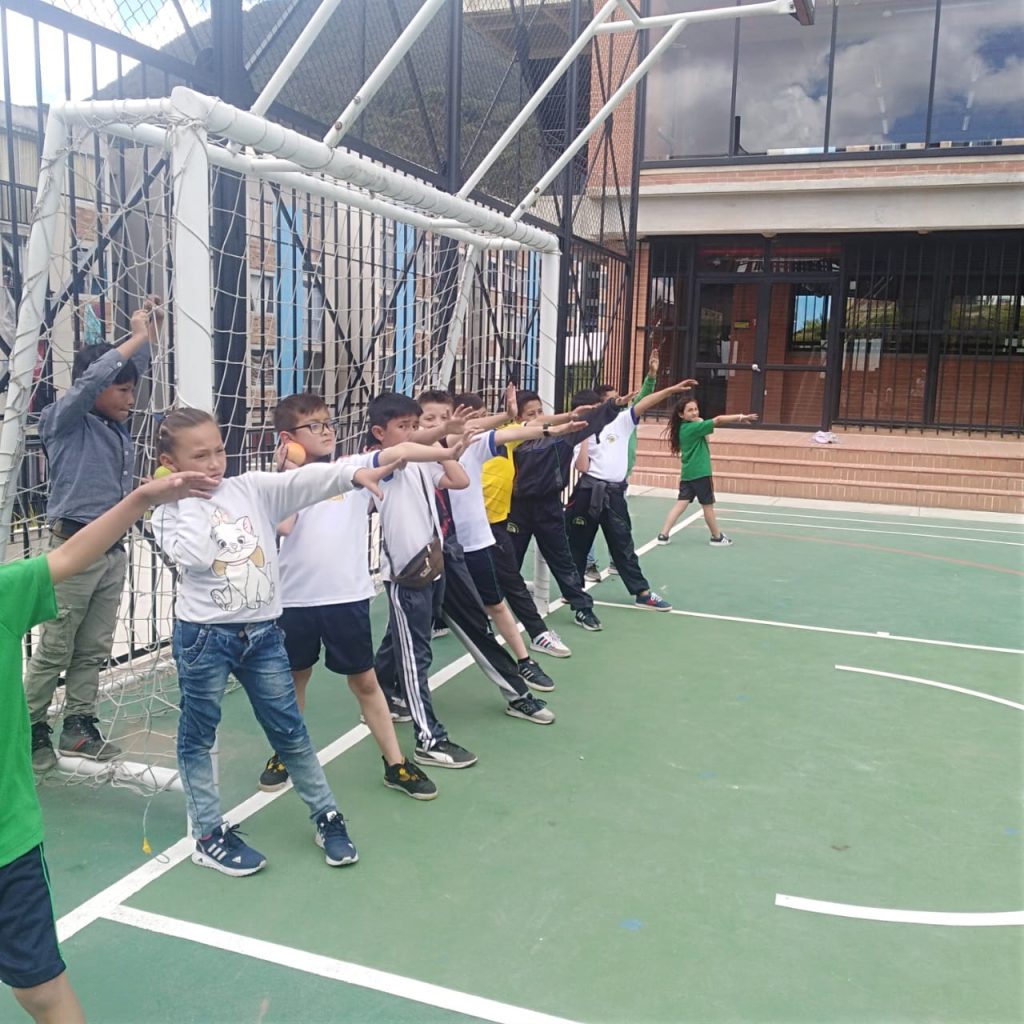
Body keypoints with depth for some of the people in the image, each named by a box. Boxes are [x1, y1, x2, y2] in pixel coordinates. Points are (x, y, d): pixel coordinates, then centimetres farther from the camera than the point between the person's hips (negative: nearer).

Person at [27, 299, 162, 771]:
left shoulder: (121, 428, 9)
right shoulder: (64, 422, -7)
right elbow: (89, 381, -22)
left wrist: (148, 332, 10)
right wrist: (135, 339, -17)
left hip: (114, 551, 7)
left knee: (94, 650, 13)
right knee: (53, 651, 3)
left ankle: (78, 727, 24)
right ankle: (30, 728, 18)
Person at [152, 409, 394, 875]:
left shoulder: (252, 488, 2)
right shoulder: (169, 512, -5)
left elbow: (303, 482, -12)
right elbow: (197, 555, -24)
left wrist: (354, 473, -27)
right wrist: (189, 498, -13)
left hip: (262, 633, 3)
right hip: (203, 637, -2)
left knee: (290, 730, 12)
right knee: (198, 736, 12)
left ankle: (327, 817, 27)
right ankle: (209, 835, 29)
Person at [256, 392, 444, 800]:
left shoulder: (354, 468, -1)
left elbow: (397, 452, -13)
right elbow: (283, 526, -17)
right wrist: (290, 476, -12)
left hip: (347, 597, -1)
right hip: (296, 599, 1)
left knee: (364, 681, 10)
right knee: (294, 679, 19)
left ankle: (395, 764, 18)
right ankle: (284, 755, 38)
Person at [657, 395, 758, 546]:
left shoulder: (685, 427, 9)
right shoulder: (693, 427, -17)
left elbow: (703, 440, 20)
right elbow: (718, 420, -21)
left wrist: (700, 422, 3)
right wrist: (741, 417, -22)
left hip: (688, 473, 8)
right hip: (700, 473, -8)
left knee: (681, 503, 5)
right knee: (708, 505, 6)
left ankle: (663, 535, -1)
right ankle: (717, 537, 20)